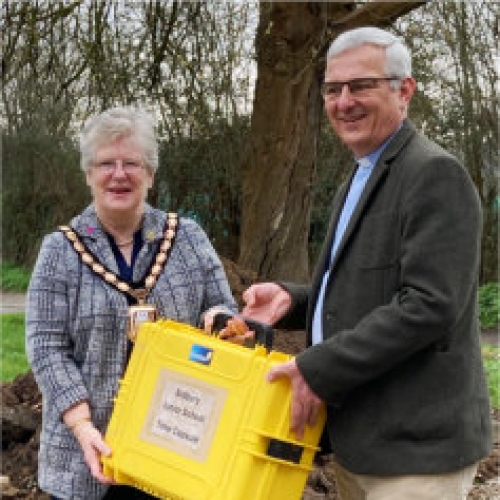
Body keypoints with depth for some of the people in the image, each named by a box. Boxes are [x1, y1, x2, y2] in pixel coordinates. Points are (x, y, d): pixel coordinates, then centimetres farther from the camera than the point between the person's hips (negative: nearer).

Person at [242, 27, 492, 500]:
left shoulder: (434, 174, -14)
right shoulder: (355, 185, 16)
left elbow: (429, 304, -22)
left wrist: (318, 369, -21)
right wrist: (293, 300, 3)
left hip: (414, 445, -9)